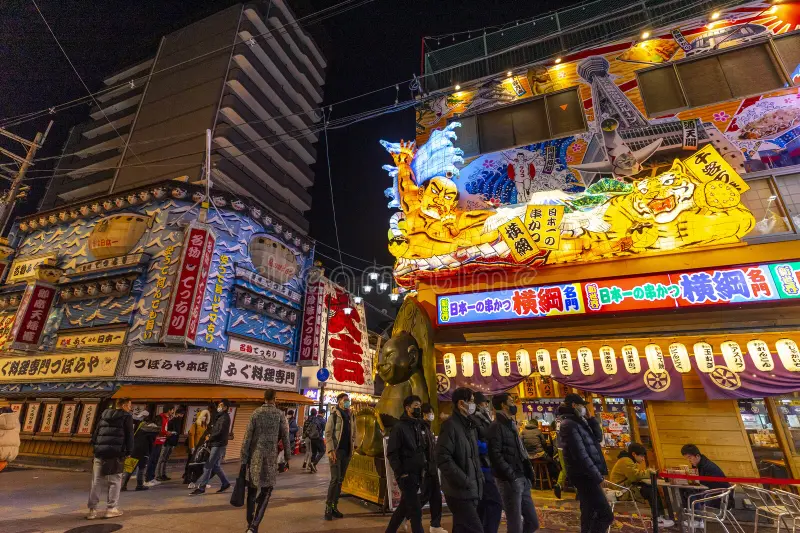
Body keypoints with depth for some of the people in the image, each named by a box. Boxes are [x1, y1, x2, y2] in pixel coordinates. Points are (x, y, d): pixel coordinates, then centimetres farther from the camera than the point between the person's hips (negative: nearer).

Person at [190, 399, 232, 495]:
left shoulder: (225, 418, -13)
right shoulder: (220, 417, 17)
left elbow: (220, 432, -19)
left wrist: (209, 438, -8)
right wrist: (210, 434, 3)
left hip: (219, 445, -9)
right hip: (216, 444, 9)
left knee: (208, 466, -7)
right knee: (215, 466, 13)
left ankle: (201, 487, -2)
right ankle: (225, 483, 23)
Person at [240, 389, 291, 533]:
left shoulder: (256, 413, -1)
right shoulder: (280, 414, -4)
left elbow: (247, 437, -3)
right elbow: (285, 437, -1)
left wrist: (244, 458, 3)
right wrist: (287, 457, 8)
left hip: (255, 456, 2)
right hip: (270, 457, -2)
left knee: (252, 491, 17)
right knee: (266, 491, 7)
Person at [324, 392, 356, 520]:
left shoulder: (349, 416, 11)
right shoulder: (334, 415, -8)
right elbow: (328, 434, -13)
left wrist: (353, 446, 6)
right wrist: (331, 450, -21)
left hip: (347, 451, 6)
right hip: (336, 451, -6)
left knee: (340, 480, 10)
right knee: (335, 479, -8)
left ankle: (335, 507, 19)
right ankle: (328, 508, 4)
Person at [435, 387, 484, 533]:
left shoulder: (470, 425, 13)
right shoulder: (451, 425, -16)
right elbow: (443, 458, -22)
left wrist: (479, 477, 7)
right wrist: (464, 481, -20)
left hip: (472, 490, 8)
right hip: (459, 491, -8)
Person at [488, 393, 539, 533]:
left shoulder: (511, 425, 16)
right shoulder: (497, 426, -13)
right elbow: (495, 455, -20)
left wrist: (528, 470, 9)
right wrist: (511, 475, -20)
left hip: (522, 480, 9)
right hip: (511, 481, -9)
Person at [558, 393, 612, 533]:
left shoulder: (577, 423, 15)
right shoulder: (570, 424, -17)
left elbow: (598, 437, 16)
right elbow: (580, 454, -21)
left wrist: (590, 418, 8)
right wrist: (597, 476, -19)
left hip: (586, 475, 10)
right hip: (585, 476, -10)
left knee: (589, 514, 16)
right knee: (606, 515, -9)